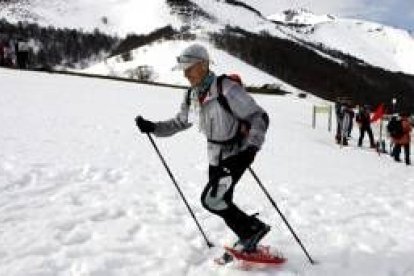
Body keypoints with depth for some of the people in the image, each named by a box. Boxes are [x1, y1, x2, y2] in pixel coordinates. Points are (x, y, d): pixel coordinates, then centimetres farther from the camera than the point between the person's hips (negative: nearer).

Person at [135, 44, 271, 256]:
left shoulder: (227, 89, -24)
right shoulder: (192, 95, -1)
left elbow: (260, 118, -21)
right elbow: (179, 123, 13)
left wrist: (251, 147, -34)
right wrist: (152, 127, -1)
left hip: (237, 155, -8)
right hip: (215, 157, 8)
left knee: (211, 200, -14)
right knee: (222, 203, 11)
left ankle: (254, 228, 3)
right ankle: (248, 242, 30)